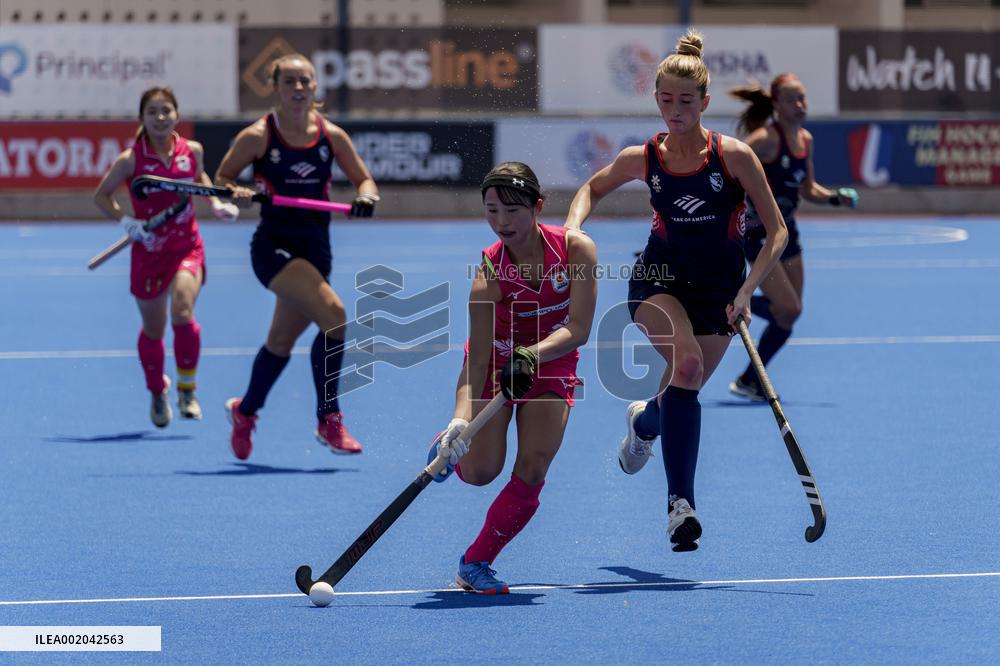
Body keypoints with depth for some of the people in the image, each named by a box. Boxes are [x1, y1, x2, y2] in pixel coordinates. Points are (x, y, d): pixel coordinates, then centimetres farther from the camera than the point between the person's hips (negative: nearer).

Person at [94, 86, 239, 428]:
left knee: (182, 313, -25)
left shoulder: (192, 150, -3)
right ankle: (158, 392, 38)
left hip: (187, 248, 0)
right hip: (149, 250, 0)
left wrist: (216, 204, 5)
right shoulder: (131, 159, -11)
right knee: (153, 331, 11)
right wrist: (126, 221, -15)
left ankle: (187, 389, -7)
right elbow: (101, 195, 0)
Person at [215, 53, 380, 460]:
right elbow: (221, 177, 3)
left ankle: (245, 410, 44)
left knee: (282, 341, 18)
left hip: (315, 248, 5)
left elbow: (364, 179, 10)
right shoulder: (257, 137, -7)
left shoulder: (331, 136, 3)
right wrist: (237, 193, -19)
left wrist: (365, 198, -13)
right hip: (274, 245, -5)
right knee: (333, 313, -25)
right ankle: (328, 420, -16)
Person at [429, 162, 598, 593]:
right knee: (481, 470, -15)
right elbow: (476, 361, -30)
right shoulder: (489, 273, -28)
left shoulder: (576, 248, -24)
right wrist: (461, 420, -45)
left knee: (531, 473, -14)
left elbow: (578, 330, -25)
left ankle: (476, 563, 2)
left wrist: (531, 355, -42)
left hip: (551, 366, 2)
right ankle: (451, 446, 22)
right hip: (496, 363, -1)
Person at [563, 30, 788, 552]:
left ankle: (644, 421, 39)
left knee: (683, 391, -2)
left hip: (717, 289, 1)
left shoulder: (733, 156, -14)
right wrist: (572, 227, -6)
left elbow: (777, 232, -9)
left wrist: (746, 291, -19)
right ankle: (680, 502, -23)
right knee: (688, 362, -28)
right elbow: (592, 189, 14)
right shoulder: (642, 159, -7)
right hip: (659, 277, -1)